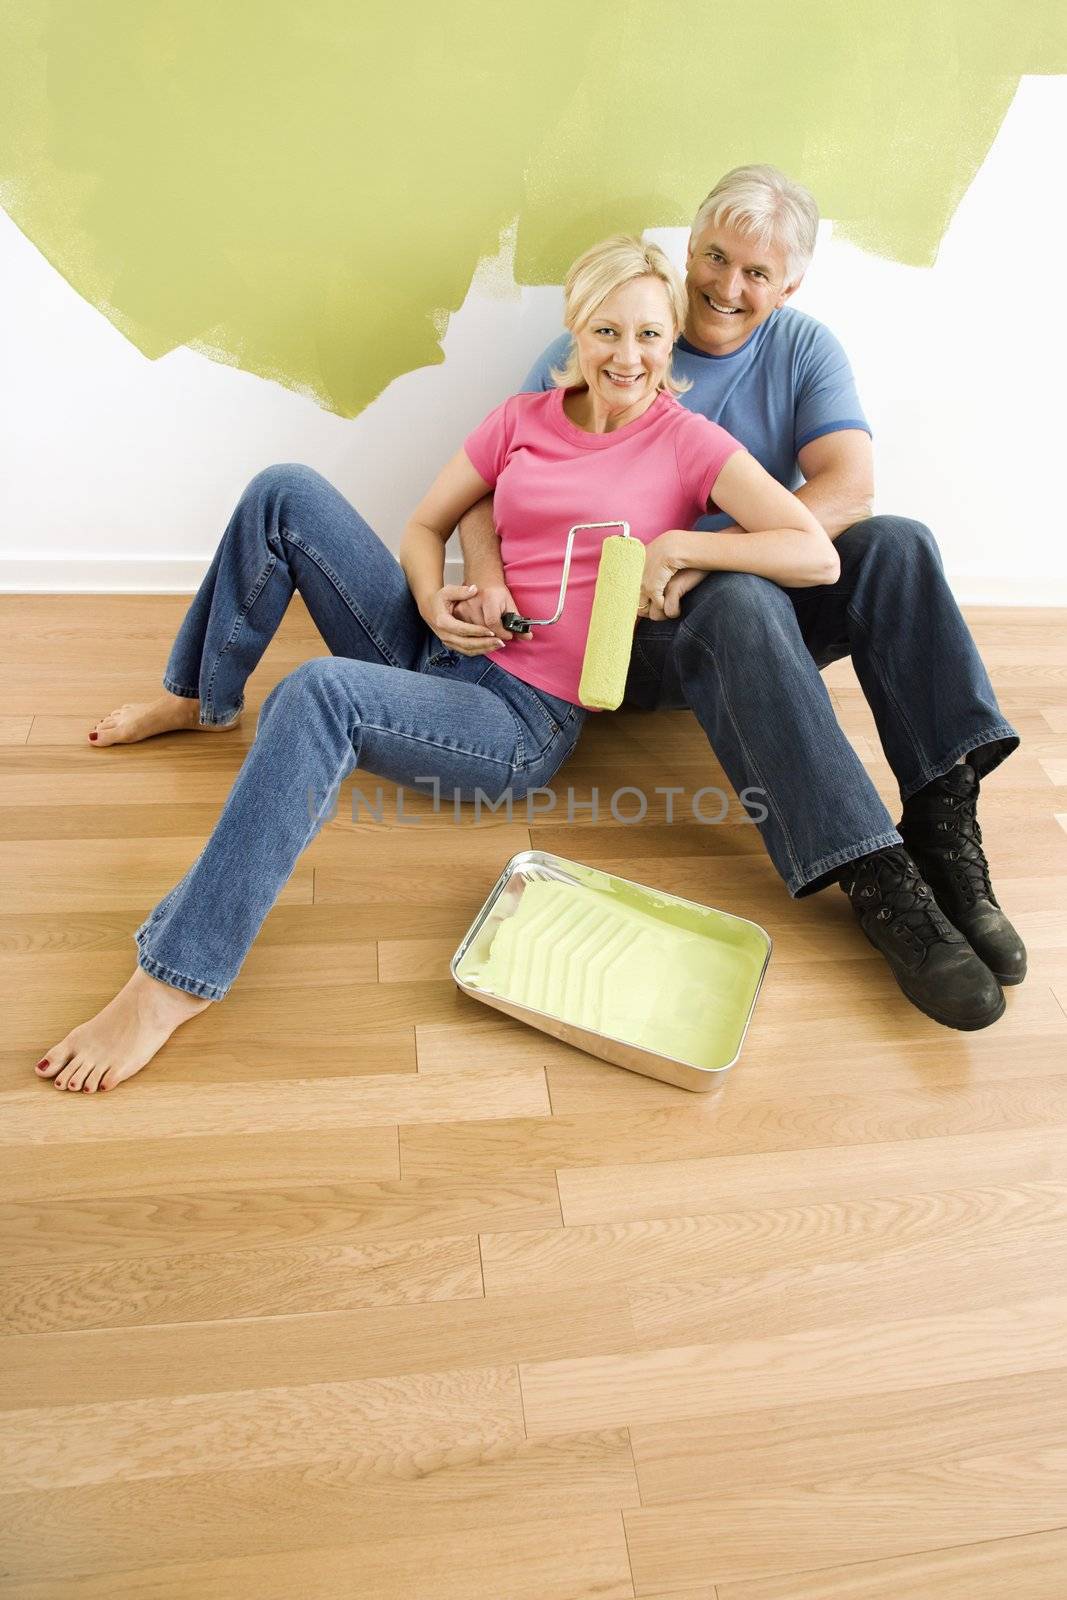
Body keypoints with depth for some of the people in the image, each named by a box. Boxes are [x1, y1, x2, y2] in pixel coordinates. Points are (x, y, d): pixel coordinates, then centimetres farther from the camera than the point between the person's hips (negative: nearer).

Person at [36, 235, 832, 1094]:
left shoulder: (688, 442, -1)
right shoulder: (524, 420, 11)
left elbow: (818, 555, -10)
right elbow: (425, 527, 15)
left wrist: (680, 545, -19)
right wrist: (432, 601, -5)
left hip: (526, 722, -5)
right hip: (439, 653, 6)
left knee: (318, 692, -34)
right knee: (284, 492, -5)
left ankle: (178, 977, -26)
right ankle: (201, 696, 13)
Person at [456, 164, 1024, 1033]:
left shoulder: (805, 349, 3)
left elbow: (849, 489, -14)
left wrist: (695, 553, -28)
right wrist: (484, 572, -27)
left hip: (769, 596, 3)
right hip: (633, 622, -3)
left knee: (897, 545, -24)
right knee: (744, 604, -36)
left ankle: (943, 822, -29)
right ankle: (880, 883, -40)